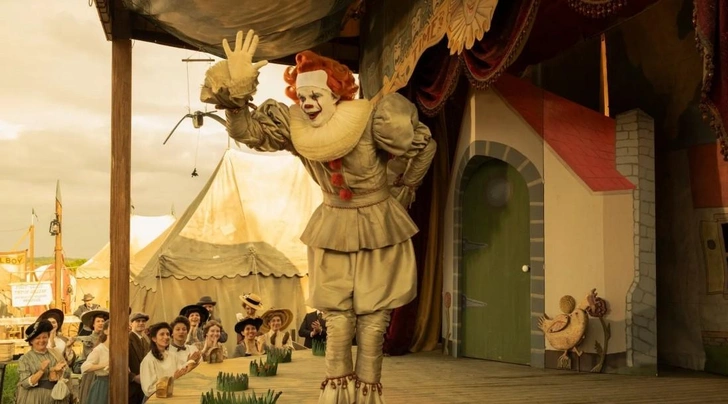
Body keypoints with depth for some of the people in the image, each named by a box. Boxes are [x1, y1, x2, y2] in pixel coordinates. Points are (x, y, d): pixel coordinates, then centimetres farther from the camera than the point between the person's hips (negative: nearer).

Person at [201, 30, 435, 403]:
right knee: (336, 314, 5)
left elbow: (425, 146, -10)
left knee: (373, 314, 1)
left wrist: (403, 190, 0)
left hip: (377, 227, -3)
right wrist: (237, 88, -29)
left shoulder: (372, 120, -23)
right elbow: (245, 131, -14)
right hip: (332, 227, 3)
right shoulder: (293, 125, -10)